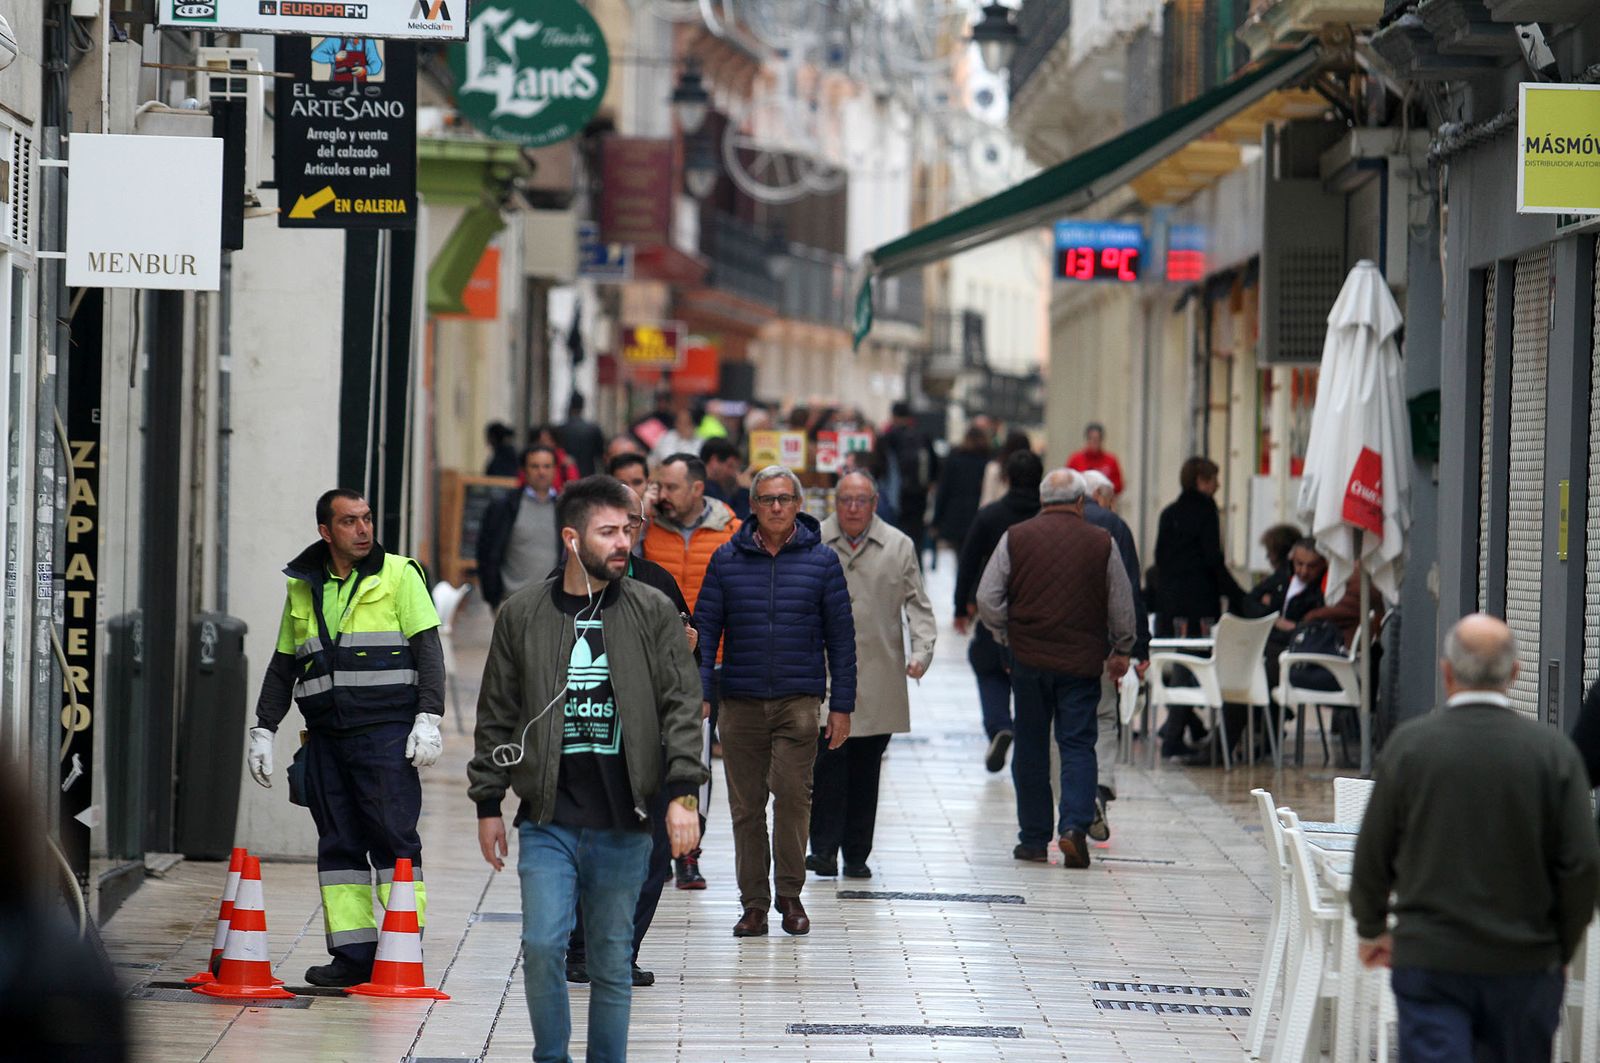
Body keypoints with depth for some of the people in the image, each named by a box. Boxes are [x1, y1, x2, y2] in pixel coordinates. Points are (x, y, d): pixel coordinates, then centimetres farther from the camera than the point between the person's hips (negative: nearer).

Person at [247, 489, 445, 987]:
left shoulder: (399, 575, 3)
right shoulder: (303, 589, 16)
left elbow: (428, 647, -2)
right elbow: (282, 666, 22)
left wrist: (428, 718, -12)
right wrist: (263, 730, 15)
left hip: (386, 734, -5)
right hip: (327, 736, 5)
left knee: (394, 838, -7)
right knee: (339, 845, 3)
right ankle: (353, 954, 5)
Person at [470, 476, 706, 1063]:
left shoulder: (653, 612, 4)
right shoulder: (521, 616, 4)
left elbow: (681, 706, 2)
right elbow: (496, 715, 10)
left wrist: (683, 792, -8)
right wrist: (487, 803, 9)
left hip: (623, 823, 0)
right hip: (548, 822, 0)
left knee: (612, 962, 7)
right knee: (542, 946, -11)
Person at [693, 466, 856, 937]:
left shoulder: (821, 561, 4)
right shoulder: (727, 560, 6)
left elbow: (840, 636, 7)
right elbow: (705, 629, 7)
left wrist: (841, 705, 4)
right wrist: (699, 694, -2)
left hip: (799, 699, -2)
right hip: (741, 700, 2)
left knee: (792, 791, -16)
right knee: (745, 805, 3)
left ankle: (790, 893, -1)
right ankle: (754, 904, 12)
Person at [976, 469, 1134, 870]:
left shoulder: (1015, 538, -2)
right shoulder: (1101, 543, -1)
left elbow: (987, 599, -4)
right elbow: (1122, 607, 5)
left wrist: (1006, 635, 12)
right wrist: (1121, 651, 19)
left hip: (1029, 658, 1)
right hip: (1082, 661, -1)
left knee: (1031, 747, 9)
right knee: (1078, 745, 3)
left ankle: (1033, 839, 12)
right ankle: (1075, 825, -16)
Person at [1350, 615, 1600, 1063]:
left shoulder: (1409, 743, -6)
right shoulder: (1553, 751, -6)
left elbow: (1373, 854, 1)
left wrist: (1372, 929, 19)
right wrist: (1560, 951, 9)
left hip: (1427, 959, -1)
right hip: (1524, 966, 1)